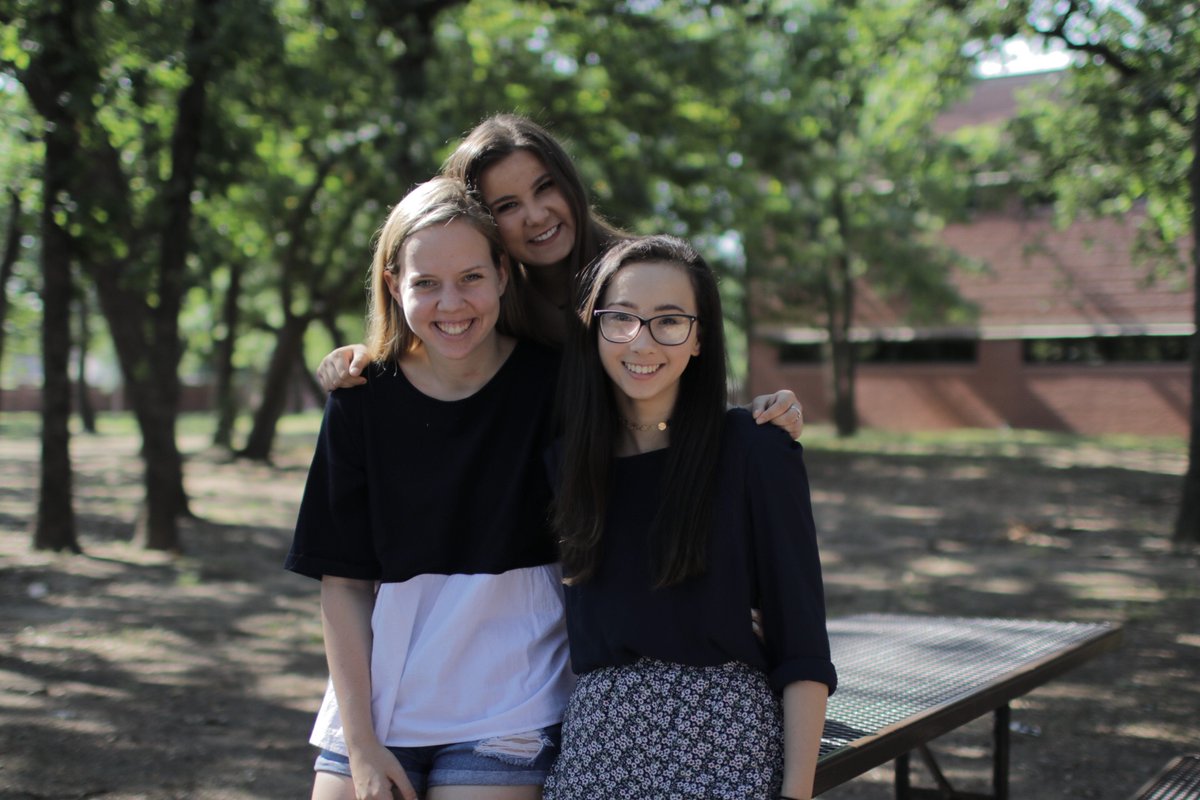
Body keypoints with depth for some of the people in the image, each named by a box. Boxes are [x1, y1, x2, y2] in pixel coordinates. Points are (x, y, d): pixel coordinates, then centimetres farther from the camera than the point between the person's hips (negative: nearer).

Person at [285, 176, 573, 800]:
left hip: (506, 718, -2)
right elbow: (343, 584, -1)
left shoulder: (554, 384, -6)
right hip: (375, 705, 2)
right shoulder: (364, 401, -2)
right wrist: (360, 742, -4)